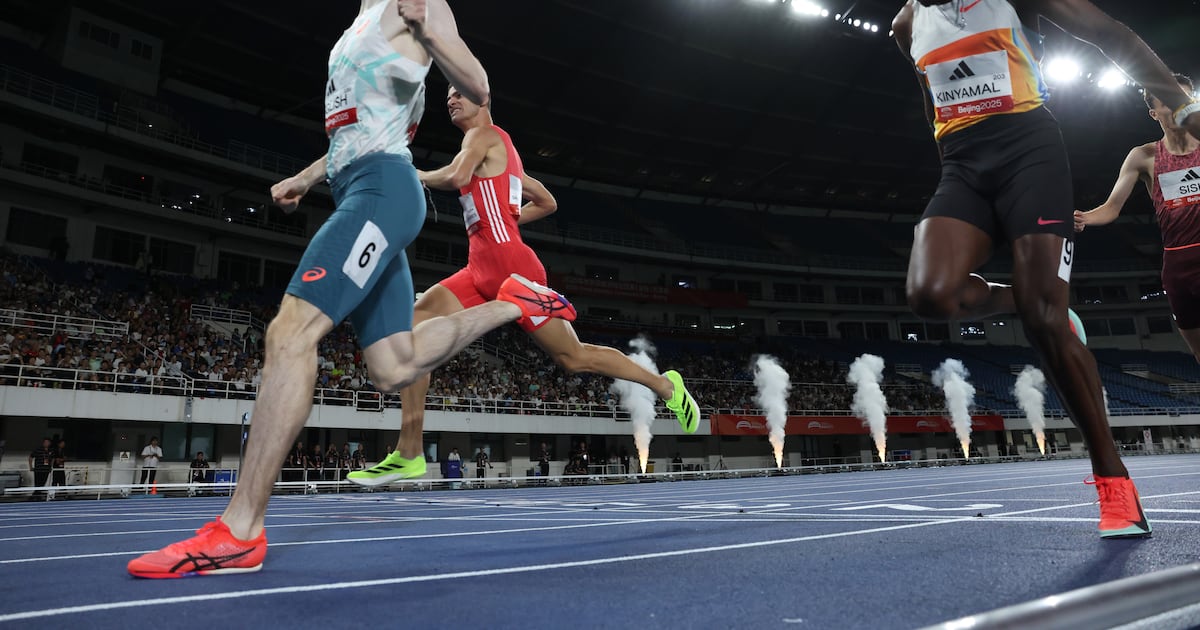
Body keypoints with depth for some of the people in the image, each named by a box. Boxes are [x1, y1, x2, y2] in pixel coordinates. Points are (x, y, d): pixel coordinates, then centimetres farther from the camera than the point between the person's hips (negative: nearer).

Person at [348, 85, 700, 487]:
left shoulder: (484, 134, 1)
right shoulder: (499, 152, 27)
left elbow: (456, 176, -20)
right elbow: (547, 202, 30)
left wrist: (418, 176, -1)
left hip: (508, 264, -9)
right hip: (481, 270, 9)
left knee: (573, 357, -2)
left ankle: (666, 385, 18)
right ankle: (409, 455, -6)